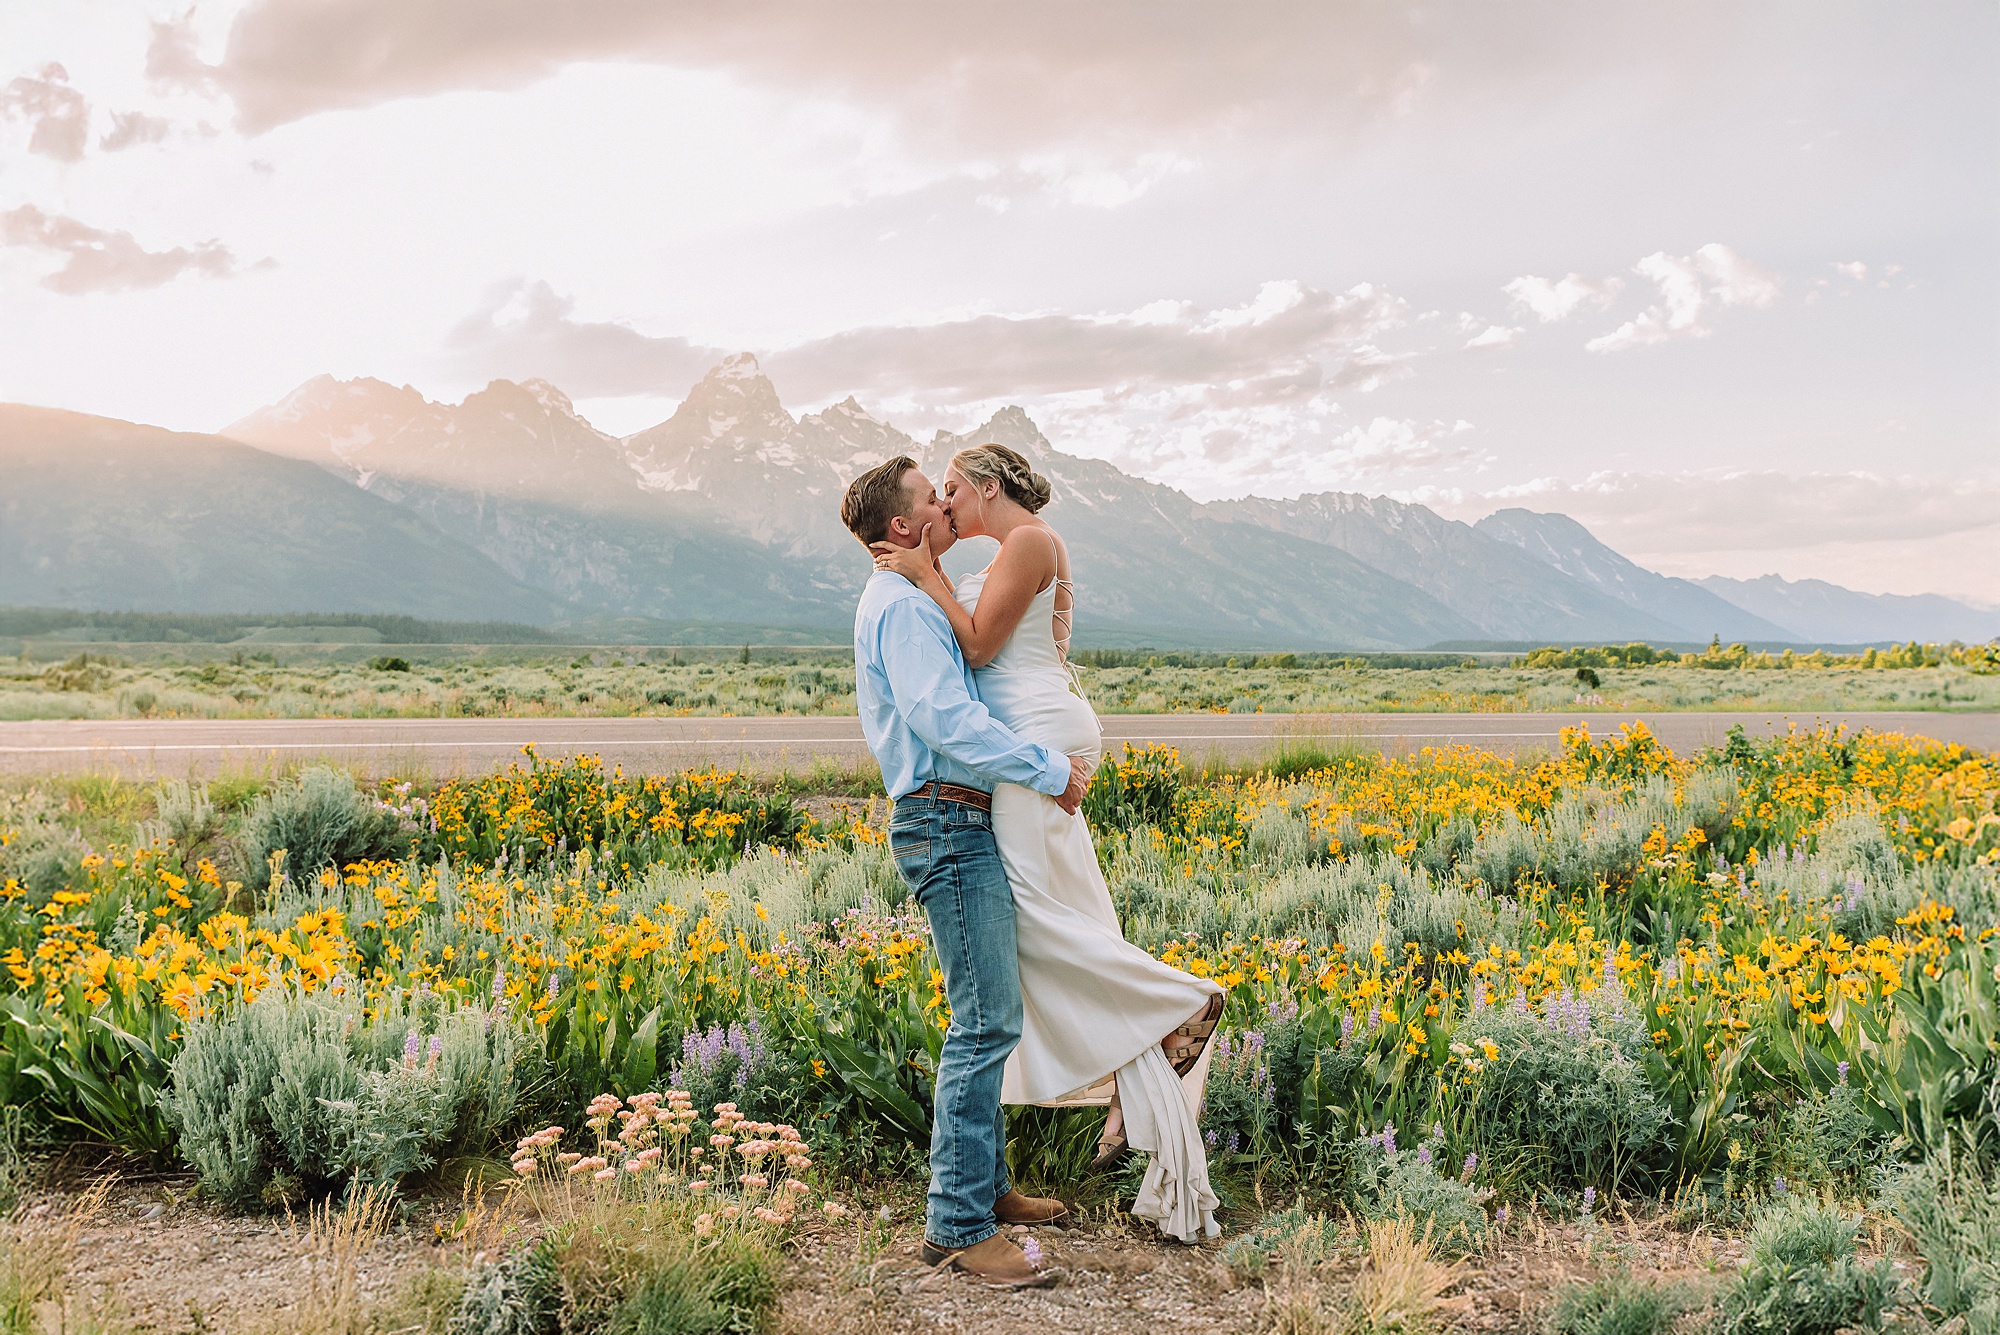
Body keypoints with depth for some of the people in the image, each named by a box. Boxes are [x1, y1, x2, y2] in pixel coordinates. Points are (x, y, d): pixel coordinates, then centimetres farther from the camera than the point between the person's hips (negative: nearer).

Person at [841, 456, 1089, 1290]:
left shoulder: (911, 604, 22)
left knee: (988, 1017, 15)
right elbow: (947, 720, -22)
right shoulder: (902, 607, -12)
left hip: (960, 824, 11)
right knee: (986, 1019, -11)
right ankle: (957, 1227, -6)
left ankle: (985, 1186, 25)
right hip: (948, 824, -11)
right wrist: (1050, 772, -16)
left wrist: (1051, 761, 12)